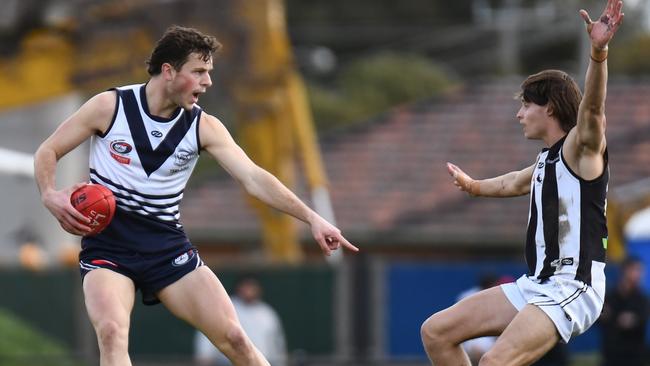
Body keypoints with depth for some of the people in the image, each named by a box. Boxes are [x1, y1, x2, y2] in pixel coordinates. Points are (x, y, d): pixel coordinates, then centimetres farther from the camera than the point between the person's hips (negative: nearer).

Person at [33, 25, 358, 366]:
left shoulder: (203, 127, -1)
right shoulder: (109, 106, -7)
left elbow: (254, 178, -8)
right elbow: (47, 151, 2)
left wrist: (311, 217, -20)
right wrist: (50, 195, -19)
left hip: (168, 246, 3)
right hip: (107, 246, -3)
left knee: (234, 338, -6)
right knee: (112, 332, -29)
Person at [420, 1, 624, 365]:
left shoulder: (581, 148, -8)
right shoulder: (548, 159, 17)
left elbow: (592, 108, -31)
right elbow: (515, 183, 41)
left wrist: (598, 52, -49)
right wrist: (473, 186, 61)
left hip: (572, 290, -10)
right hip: (535, 285, 10)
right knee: (436, 332, 7)